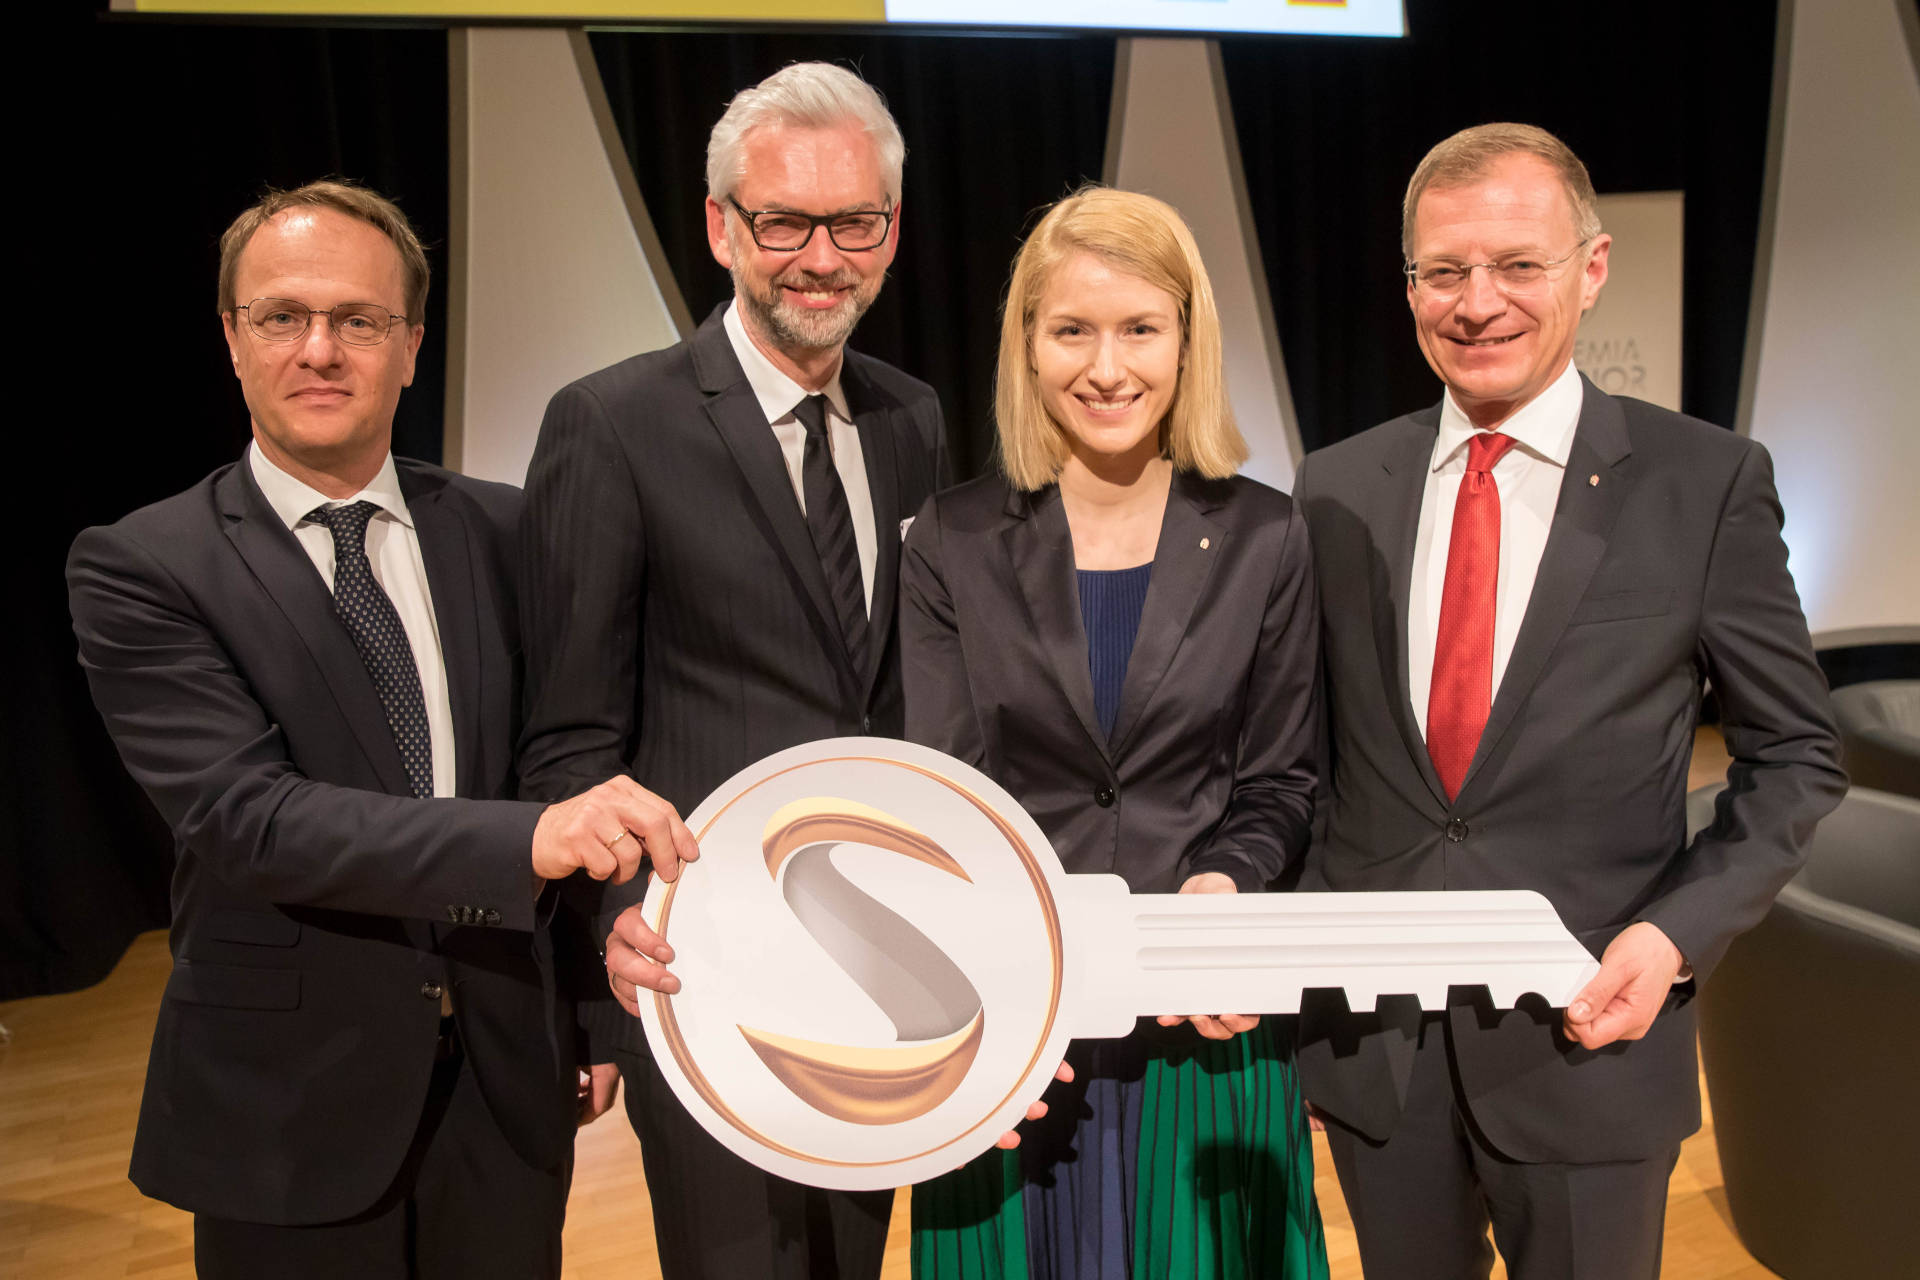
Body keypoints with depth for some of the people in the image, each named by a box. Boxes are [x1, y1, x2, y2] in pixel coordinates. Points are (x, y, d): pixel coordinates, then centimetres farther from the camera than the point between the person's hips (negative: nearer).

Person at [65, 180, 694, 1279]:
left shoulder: (503, 532, 2)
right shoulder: (139, 569, -9)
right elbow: (246, 815, -20)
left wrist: (589, 1013, 7)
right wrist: (528, 838, -32)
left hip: (507, 1083, 3)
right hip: (291, 1106, -3)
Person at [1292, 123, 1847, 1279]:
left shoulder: (1707, 482, -6)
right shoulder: (1338, 487, 2)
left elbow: (1794, 758, 0)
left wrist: (1681, 934, -12)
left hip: (1587, 1032, -2)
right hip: (1367, 1036, 3)